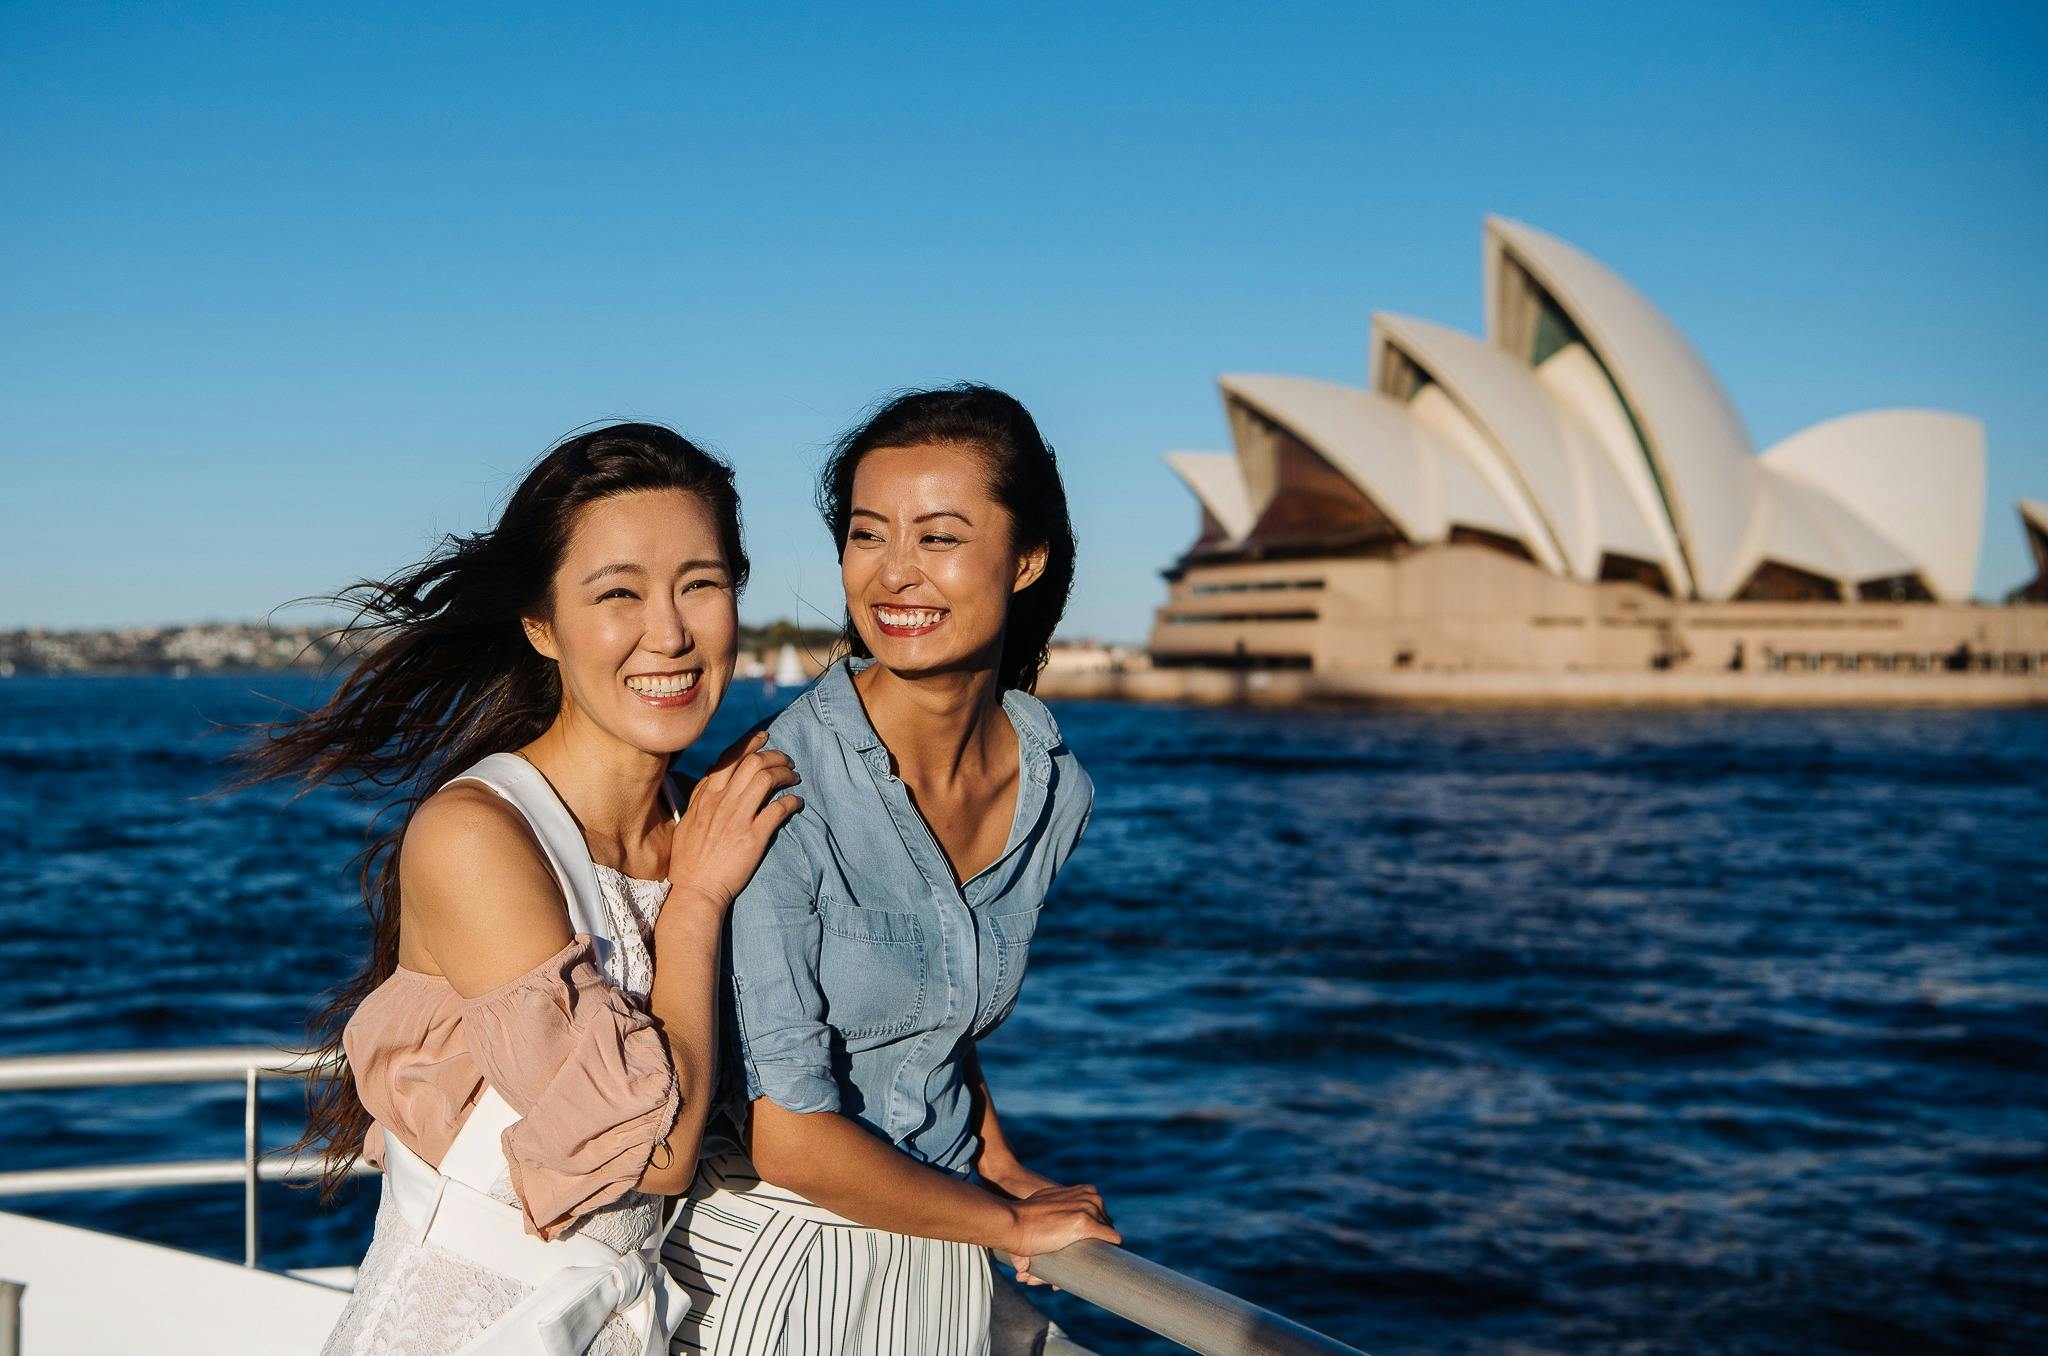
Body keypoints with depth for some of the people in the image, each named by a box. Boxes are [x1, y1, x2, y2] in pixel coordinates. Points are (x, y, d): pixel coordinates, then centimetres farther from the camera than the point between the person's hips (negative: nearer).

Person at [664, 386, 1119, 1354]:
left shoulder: (1054, 793, -4)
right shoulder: (782, 793, -22)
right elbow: (789, 1140, -20)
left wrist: (1000, 1163, 2)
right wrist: (1011, 1223, -8)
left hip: (937, 1259, 5)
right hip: (776, 1259, -5)